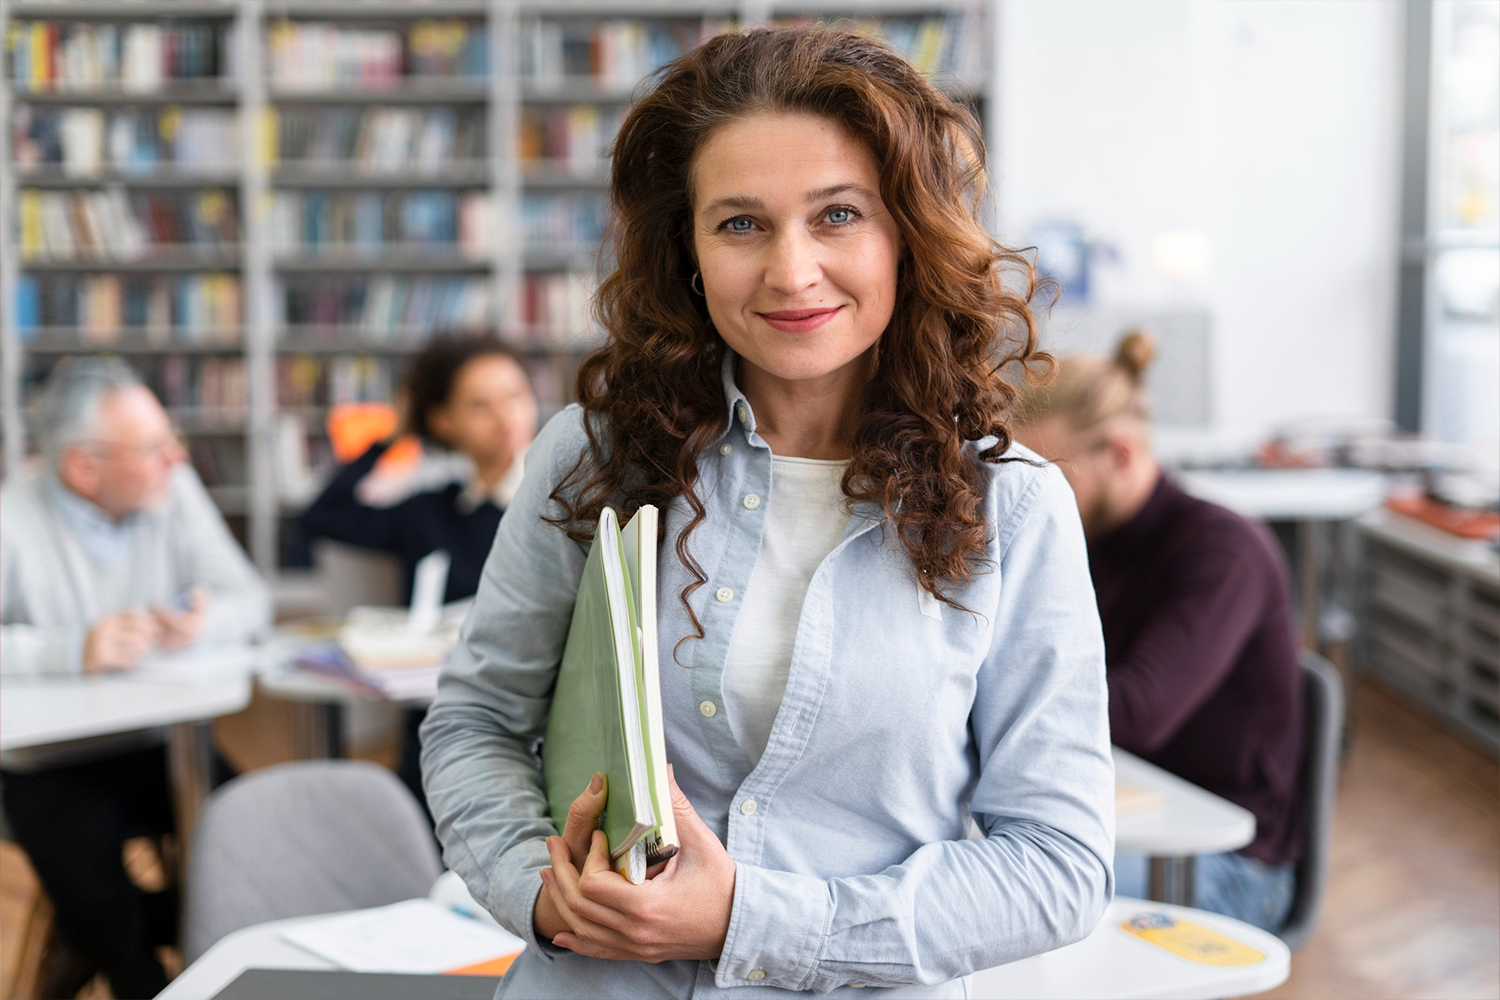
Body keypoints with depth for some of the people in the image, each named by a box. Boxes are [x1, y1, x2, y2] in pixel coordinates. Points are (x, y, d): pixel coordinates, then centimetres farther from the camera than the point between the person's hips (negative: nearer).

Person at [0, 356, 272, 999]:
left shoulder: (174, 492, 1)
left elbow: (249, 600, 2)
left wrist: (200, 624, -20)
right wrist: (74, 650, -30)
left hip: (162, 749, 4)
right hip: (54, 769, -4)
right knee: (94, 891, -29)